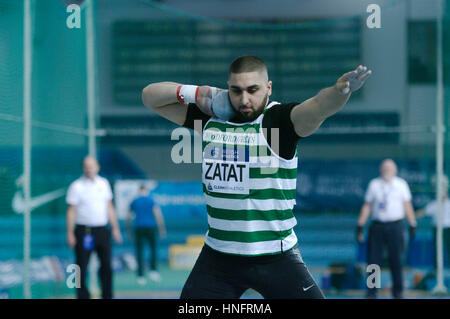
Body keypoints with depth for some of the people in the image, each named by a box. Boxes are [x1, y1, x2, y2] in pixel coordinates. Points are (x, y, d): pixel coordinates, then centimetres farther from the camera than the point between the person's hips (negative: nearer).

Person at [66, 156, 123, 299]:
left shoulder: (104, 183, 10)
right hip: (84, 232, -4)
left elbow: (109, 207, 16)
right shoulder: (76, 186, -3)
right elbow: (71, 211, -4)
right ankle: (83, 296, 5)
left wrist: (115, 228, 14)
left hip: (102, 231, 4)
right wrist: (70, 234, -9)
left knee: (106, 265, 4)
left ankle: (107, 296, 14)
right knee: (82, 267, -3)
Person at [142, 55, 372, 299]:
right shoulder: (211, 117, 3)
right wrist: (195, 93, -4)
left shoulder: (278, 119, -10)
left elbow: (319, 106, -30)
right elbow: (150, 96, 12)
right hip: (217, 255, 4)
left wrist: (341, 90, -52)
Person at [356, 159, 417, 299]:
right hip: (377, 225, 1)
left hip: (395, 226, -1)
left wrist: (412, 225, 5)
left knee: (396, 260, -1)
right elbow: (367, 206, 10)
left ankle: (398, 291, 11)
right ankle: (371, 291, 4)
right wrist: (360, 226, 6)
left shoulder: (401, 184, 9)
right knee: (374, 259, -3)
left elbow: (407, 206, 10)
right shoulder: (374, 184, 10)